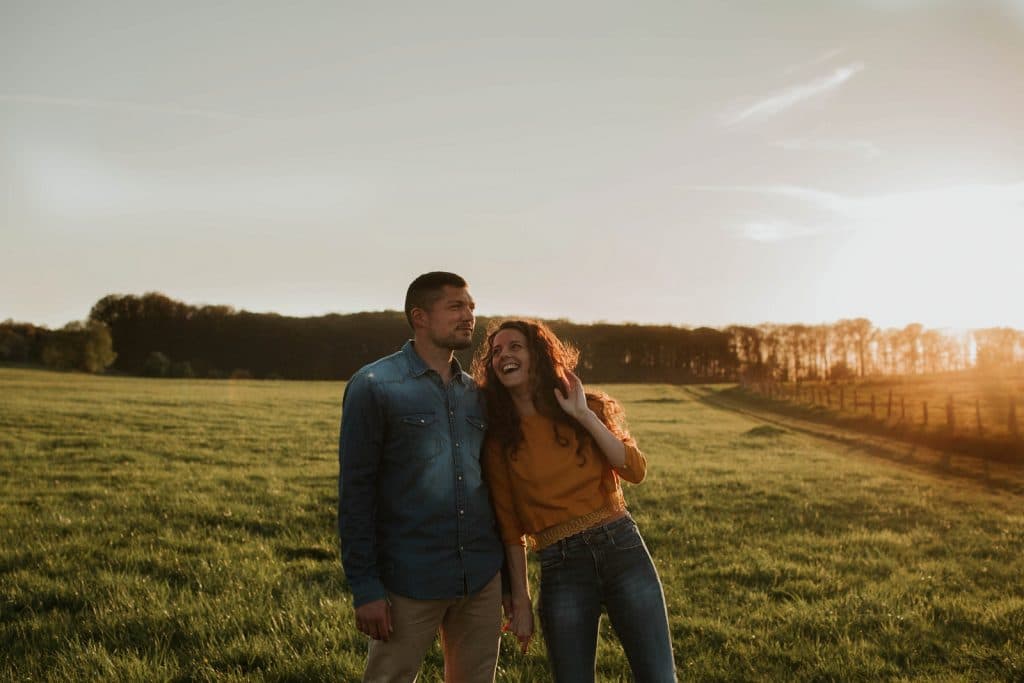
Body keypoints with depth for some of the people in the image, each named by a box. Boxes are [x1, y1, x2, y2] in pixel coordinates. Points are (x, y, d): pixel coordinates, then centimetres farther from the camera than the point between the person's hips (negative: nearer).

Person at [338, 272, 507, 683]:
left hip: (483, 579, 5)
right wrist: (364, 588, -12)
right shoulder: (374, 387, -5)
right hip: (410, 582, -5)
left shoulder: (475, 394, 11)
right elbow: (355, 494, -7)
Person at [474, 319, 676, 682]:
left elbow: (635, 470, -5)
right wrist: (519, 599, 3)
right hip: (560, 570, -1)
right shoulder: (498, 437, 3)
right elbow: (509, 526, 4)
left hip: (622, 548, 1)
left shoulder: (589, 406, 6)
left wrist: (584, 415, -10)